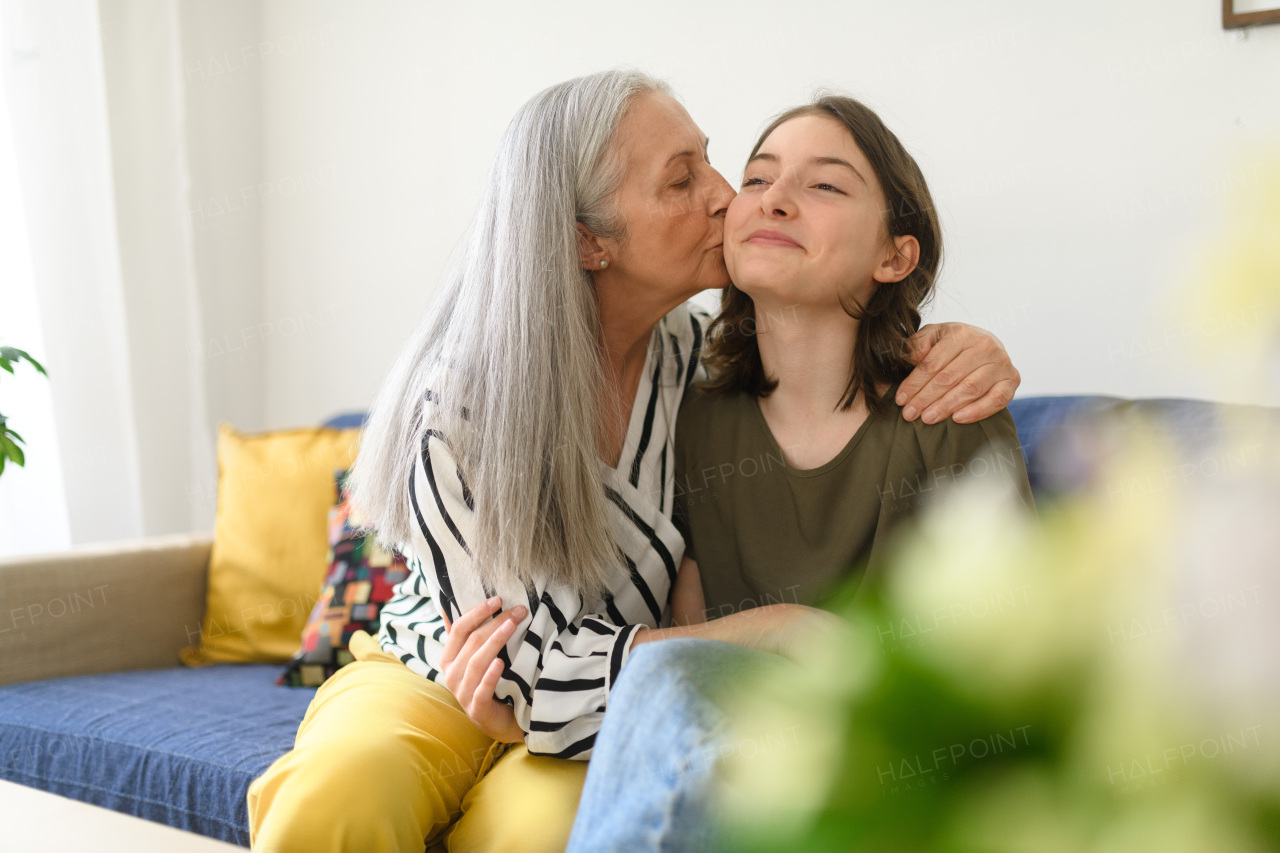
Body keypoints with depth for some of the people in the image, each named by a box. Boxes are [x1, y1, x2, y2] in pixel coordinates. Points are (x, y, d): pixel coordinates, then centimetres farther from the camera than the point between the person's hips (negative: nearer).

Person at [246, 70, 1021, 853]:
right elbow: (532, 667, -22)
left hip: (596, 713, 2)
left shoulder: (696, 356, -8)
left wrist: (956, 348, -13)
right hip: (428, 684, -2)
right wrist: (770, 633, -25)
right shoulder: (459, 408, -21)